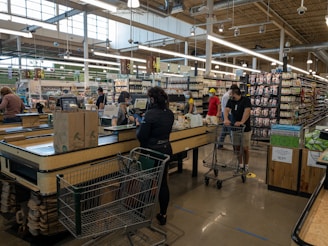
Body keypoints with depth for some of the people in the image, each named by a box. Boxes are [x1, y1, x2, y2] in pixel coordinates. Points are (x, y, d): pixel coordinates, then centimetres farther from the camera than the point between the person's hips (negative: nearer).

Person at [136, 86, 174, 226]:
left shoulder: (150, 114, -20)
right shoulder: (169, 113, 2)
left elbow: (141, 137, -18)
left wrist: (139, 125, 0)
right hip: (166, 149, 6)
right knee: (163, 183, 13)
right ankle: (163, 215, 25)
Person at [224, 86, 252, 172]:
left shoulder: (246, 100, -10)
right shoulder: (230, 101, 4)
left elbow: (247, 111, -24)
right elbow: (226, 109, -11)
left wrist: (242, 122, -38)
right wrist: (226, 119, -31)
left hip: (245, 128, -4)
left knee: (245, 148, 4)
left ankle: (246, 165, 20)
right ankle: (240, 164, 23)